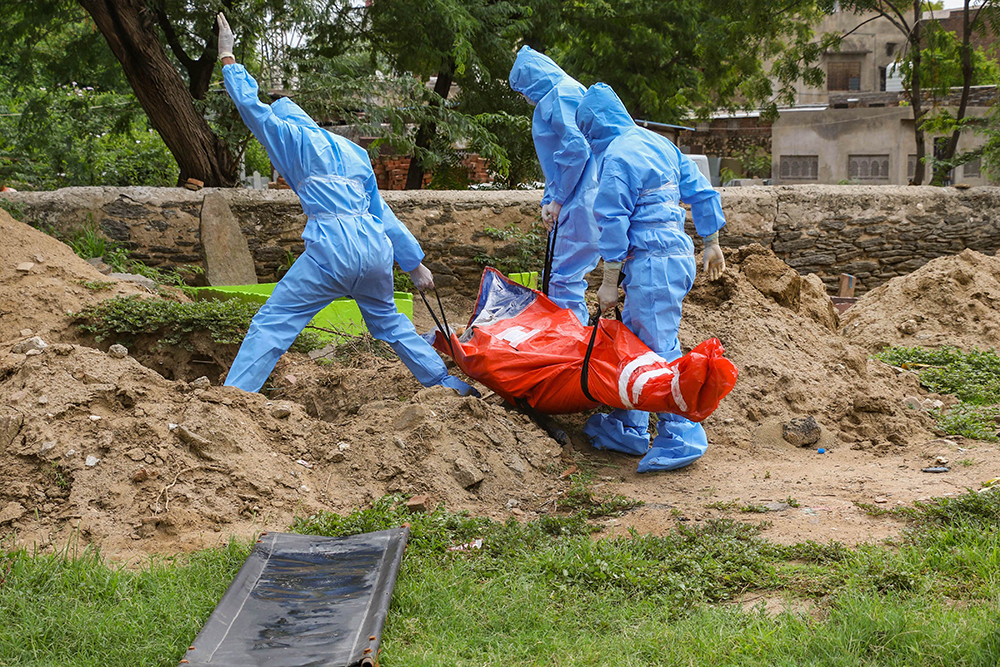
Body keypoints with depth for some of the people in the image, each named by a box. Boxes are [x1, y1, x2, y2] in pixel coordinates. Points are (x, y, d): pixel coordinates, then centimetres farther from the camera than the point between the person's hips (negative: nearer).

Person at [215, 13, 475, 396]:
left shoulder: (297, 140, 6)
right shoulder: (354, 153, 24)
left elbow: (252, 108, 6)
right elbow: (382, 213, 24)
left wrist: (228, 58, 18)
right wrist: (415, 264, 24)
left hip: (333, 250, -7)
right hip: (375, 247, 7)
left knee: (272, 323, -5)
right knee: (387, 321, 27)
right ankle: (449, 384, 30)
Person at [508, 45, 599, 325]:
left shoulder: (560, 95, -8)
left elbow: (576, 147, -21)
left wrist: (558, 199, -14)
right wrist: (548, 201, 14)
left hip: (579, 204, -10)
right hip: (572, 203, 10)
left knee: (564, 277, -8)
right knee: (565, 276, 14)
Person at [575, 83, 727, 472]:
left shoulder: (616, 157, -10)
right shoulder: (660, 143, 16)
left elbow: (613, 222, -13)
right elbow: (700, 192, 19)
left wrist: (609, 282, -10)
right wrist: (711, 244, 27)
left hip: (652, 262, -9)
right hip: (679, 251, 9)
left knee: (659, 351, -7)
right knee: (633, 340, 15)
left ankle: (682, 438, -5)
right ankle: (627, 429, 21)